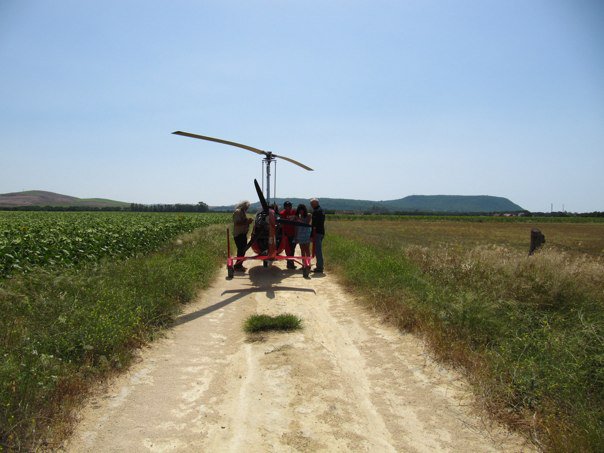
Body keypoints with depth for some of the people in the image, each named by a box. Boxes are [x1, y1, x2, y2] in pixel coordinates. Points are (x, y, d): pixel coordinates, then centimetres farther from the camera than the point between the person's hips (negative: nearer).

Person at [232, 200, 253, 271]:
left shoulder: (242, 212, 17)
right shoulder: (237, 212, -14)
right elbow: (237, 223, -23)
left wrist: (248, 221, 8)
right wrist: (247, 222, -21)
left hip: (243, 234, 10)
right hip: (239, 234, -10)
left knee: (243, 250, 13)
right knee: (241, 250, -9)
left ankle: (239, 265, 21)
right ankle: (238, 266, -3)